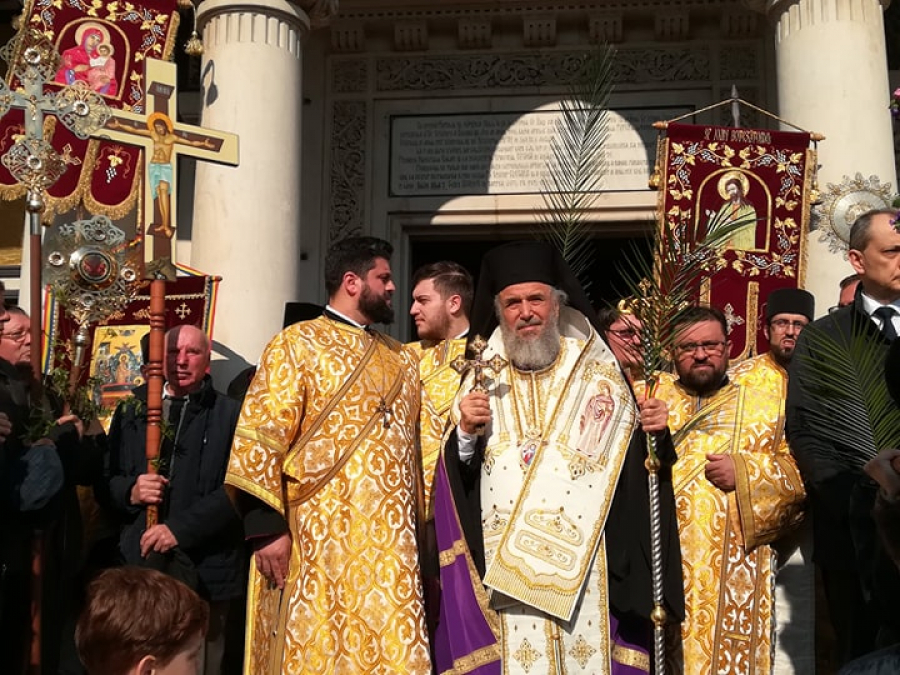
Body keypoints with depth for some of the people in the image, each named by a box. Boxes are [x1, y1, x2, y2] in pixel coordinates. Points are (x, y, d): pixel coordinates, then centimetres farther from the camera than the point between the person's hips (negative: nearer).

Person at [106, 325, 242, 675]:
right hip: (137, 560, 3)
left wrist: (181, 529, -16)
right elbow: (106, 478, 12)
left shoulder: (230, 415, 1)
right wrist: (130, 491, -10)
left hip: (205, 567, -2)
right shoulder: (131, 410, 13)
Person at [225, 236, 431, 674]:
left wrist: (421, 529, 14)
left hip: (389, 544, 5)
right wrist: (267, 526, -16)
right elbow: (261, 436, -9)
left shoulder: (401, 360, 17)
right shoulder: (297, 345, -2)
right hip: (316, 539, -5)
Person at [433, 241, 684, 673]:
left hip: (584, 569, 0)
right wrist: (465, 433, -15)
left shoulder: (598, 375, 4)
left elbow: (634, 465, 4)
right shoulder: (482, 379, 6)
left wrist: (653, 434, -14)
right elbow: (455, 480, 2)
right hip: (500, 571, 1)